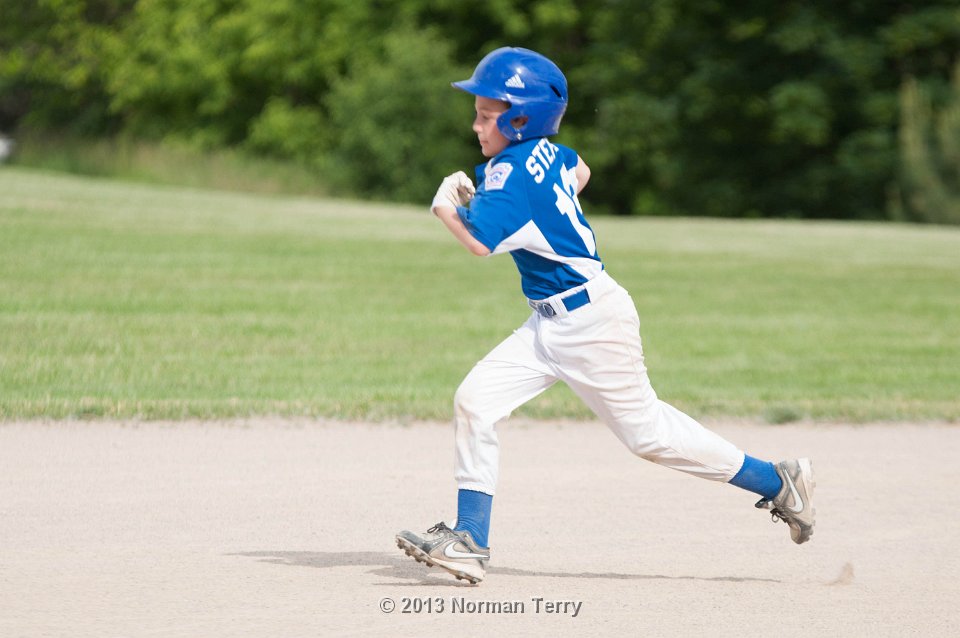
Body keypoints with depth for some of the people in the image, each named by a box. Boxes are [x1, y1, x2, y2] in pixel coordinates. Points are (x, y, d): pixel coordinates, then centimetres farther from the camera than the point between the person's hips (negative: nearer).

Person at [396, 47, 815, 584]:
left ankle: (778, 483, 15)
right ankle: (469, 542, -1)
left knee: (647, 430, 1)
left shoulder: (510, 171, -20)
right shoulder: (547, 152, 6)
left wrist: (447, 205, -12)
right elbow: (580, 171, 29)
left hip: (592, 319, -10)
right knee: (476, 400, -1)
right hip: (553, 324, 10)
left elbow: (480, 240, -31)